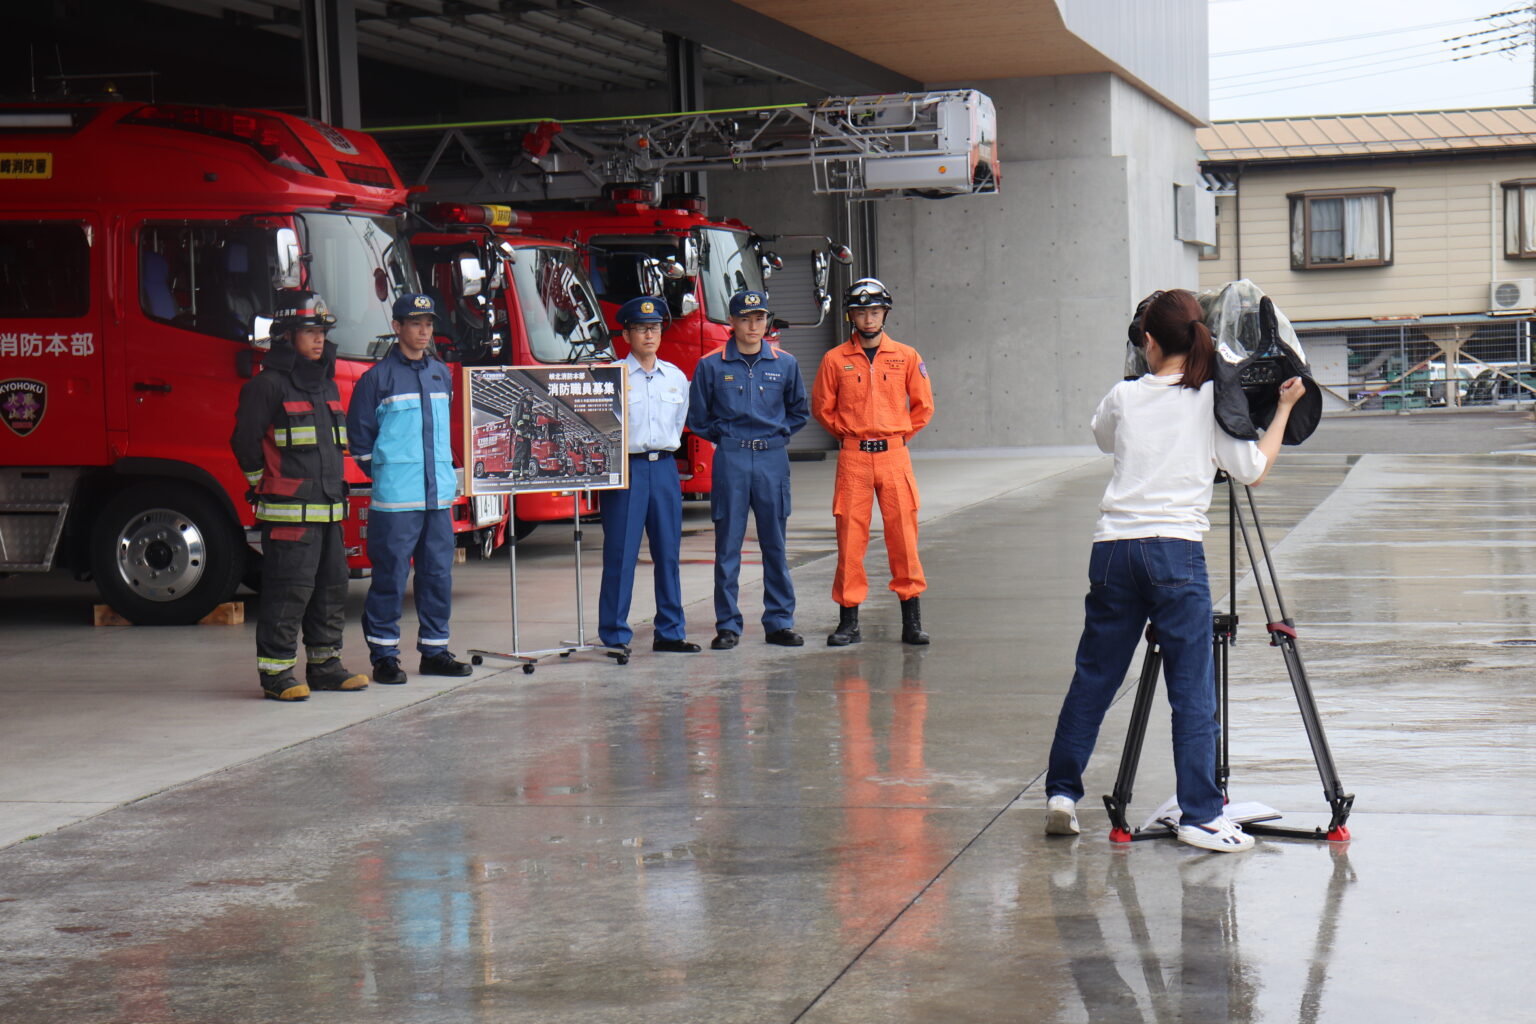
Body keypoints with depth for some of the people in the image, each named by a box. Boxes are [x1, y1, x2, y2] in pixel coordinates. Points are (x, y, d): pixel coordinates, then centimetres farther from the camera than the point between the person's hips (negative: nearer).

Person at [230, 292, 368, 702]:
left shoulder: (327, 385, 17)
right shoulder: (268, 385, -9)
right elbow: (245, 442, -8)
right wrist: (265, 486, -2)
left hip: (328, 510, 8)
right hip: (289, 512, -8)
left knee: (332, 589, 11)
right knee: (288, 592, -8)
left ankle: (325, 665, 21)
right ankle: (276, 673, -3)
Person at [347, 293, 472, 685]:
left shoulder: (442, 374, 14)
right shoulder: (378, 377, -3)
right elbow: (360, 435, 1)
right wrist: (384, 474, 0)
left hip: (440, 495, 5)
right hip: (395, 500, -5)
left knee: (438, 574, 7)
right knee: (390, 576, -3)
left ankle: (435, 650, 16)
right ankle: (384, 656, 3)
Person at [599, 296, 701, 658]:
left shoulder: (676, 378, 11)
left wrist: (665, 452, 14)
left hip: (665, 467, 5)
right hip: (625, 468, -5)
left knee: (668, 552, 7)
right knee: (621, 554, -3)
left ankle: (670, 632, 14)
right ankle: (615, 635, 2)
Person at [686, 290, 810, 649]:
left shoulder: (785, 364, 8)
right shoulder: (711, 366, 2)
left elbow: (799, 411, 19)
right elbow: (698, 418, 9)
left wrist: (777, 434, 8)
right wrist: (726, 437, 4)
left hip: (773, 460, 2)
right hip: (730, 460, -1)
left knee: (775, 544, 5)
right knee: (728, 545, -1)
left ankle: (779, 622, 11)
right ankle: (727, 625, 4)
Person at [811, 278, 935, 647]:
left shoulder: (906, 357, 5)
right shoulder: (835, 360, 3)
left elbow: (923, 405, 13)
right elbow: (822, 407, 12)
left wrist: (900, 435, 8)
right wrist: (847, 434, 8)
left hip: (894, 454, 0)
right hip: (853, 457, 0)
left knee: (903, 534, -1)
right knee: (850, 537, -2)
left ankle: (912, 620, 5)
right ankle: (849, 621, 5)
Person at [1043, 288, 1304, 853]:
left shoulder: (1124, 397, 11)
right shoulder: (1212, 399, 4)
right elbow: (1253, 471, 5)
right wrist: (1285, 409, 15)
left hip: (1112, 547, 3)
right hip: (1176, 549, -3)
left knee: (1093, 676, 12)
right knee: (1192, 689, -2)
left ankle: (1062, 791, 16)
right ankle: (1201, 815, -4)